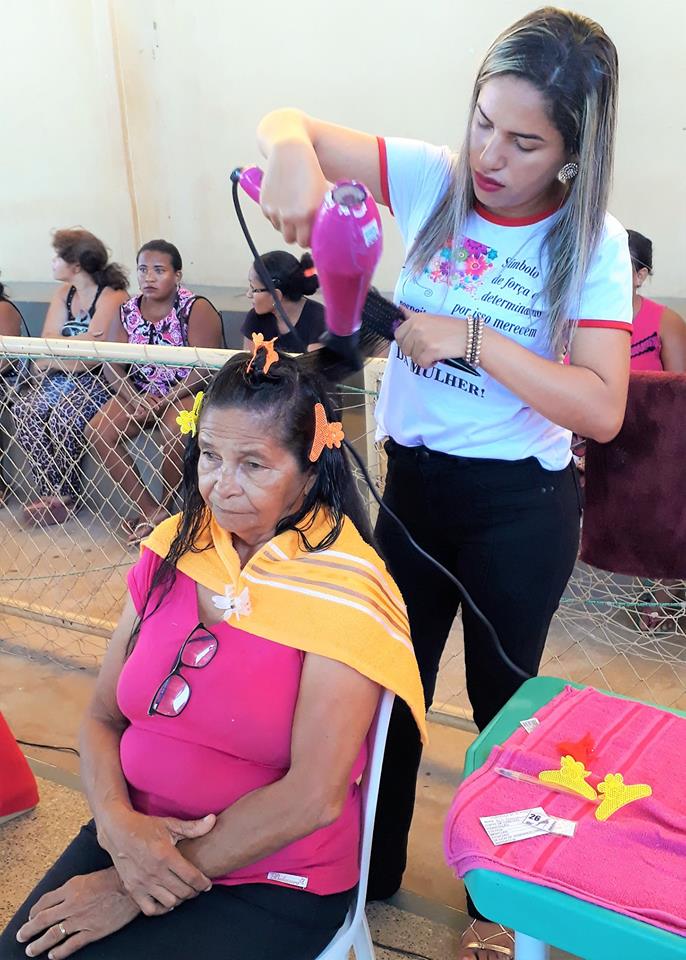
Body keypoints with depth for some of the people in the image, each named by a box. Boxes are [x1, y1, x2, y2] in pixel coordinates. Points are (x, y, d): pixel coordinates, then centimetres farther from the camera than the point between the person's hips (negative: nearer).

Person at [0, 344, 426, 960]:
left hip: (274, 881, -4)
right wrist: (118, 822, -15)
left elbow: (313, 796, -19)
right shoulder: (175, 548, 0)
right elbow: (102, 717, 5)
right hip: (137, 838, 4)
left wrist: (130, 892, -14)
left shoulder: (344, 587, -16)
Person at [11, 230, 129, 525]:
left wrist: (48, 361, -12)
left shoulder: (112, 297, -10)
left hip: (99, 379, -7)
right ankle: (53, 491, -11)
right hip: (61, 377, 8)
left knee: (63, 418, -30)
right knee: (24, 409, -17)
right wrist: (83, 340, -14)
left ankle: (59, 493, -11)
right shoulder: (64, 293, 16)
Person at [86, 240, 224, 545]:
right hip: (140, 391, 5)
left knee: (174, 431, -36)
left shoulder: (197, 309, -11)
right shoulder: (128, 311, 5)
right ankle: (149, 509, -12)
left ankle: (165, 506, -9)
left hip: (189, 392, -5)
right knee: (98, 431, -18)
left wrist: (166, 399, -24)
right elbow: (113, 364, 2)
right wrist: (134, 397, -17)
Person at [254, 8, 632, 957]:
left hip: (520, 504, -3)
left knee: (503, 696, 14)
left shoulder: (592, 244, -12)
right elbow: (286, 124, -3)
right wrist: (293, 151, -27)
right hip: (412, 478, 3)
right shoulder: (434, 180, -5)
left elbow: (601, 410, -21)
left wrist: (472, 337, -25)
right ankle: (373, 866, 41)